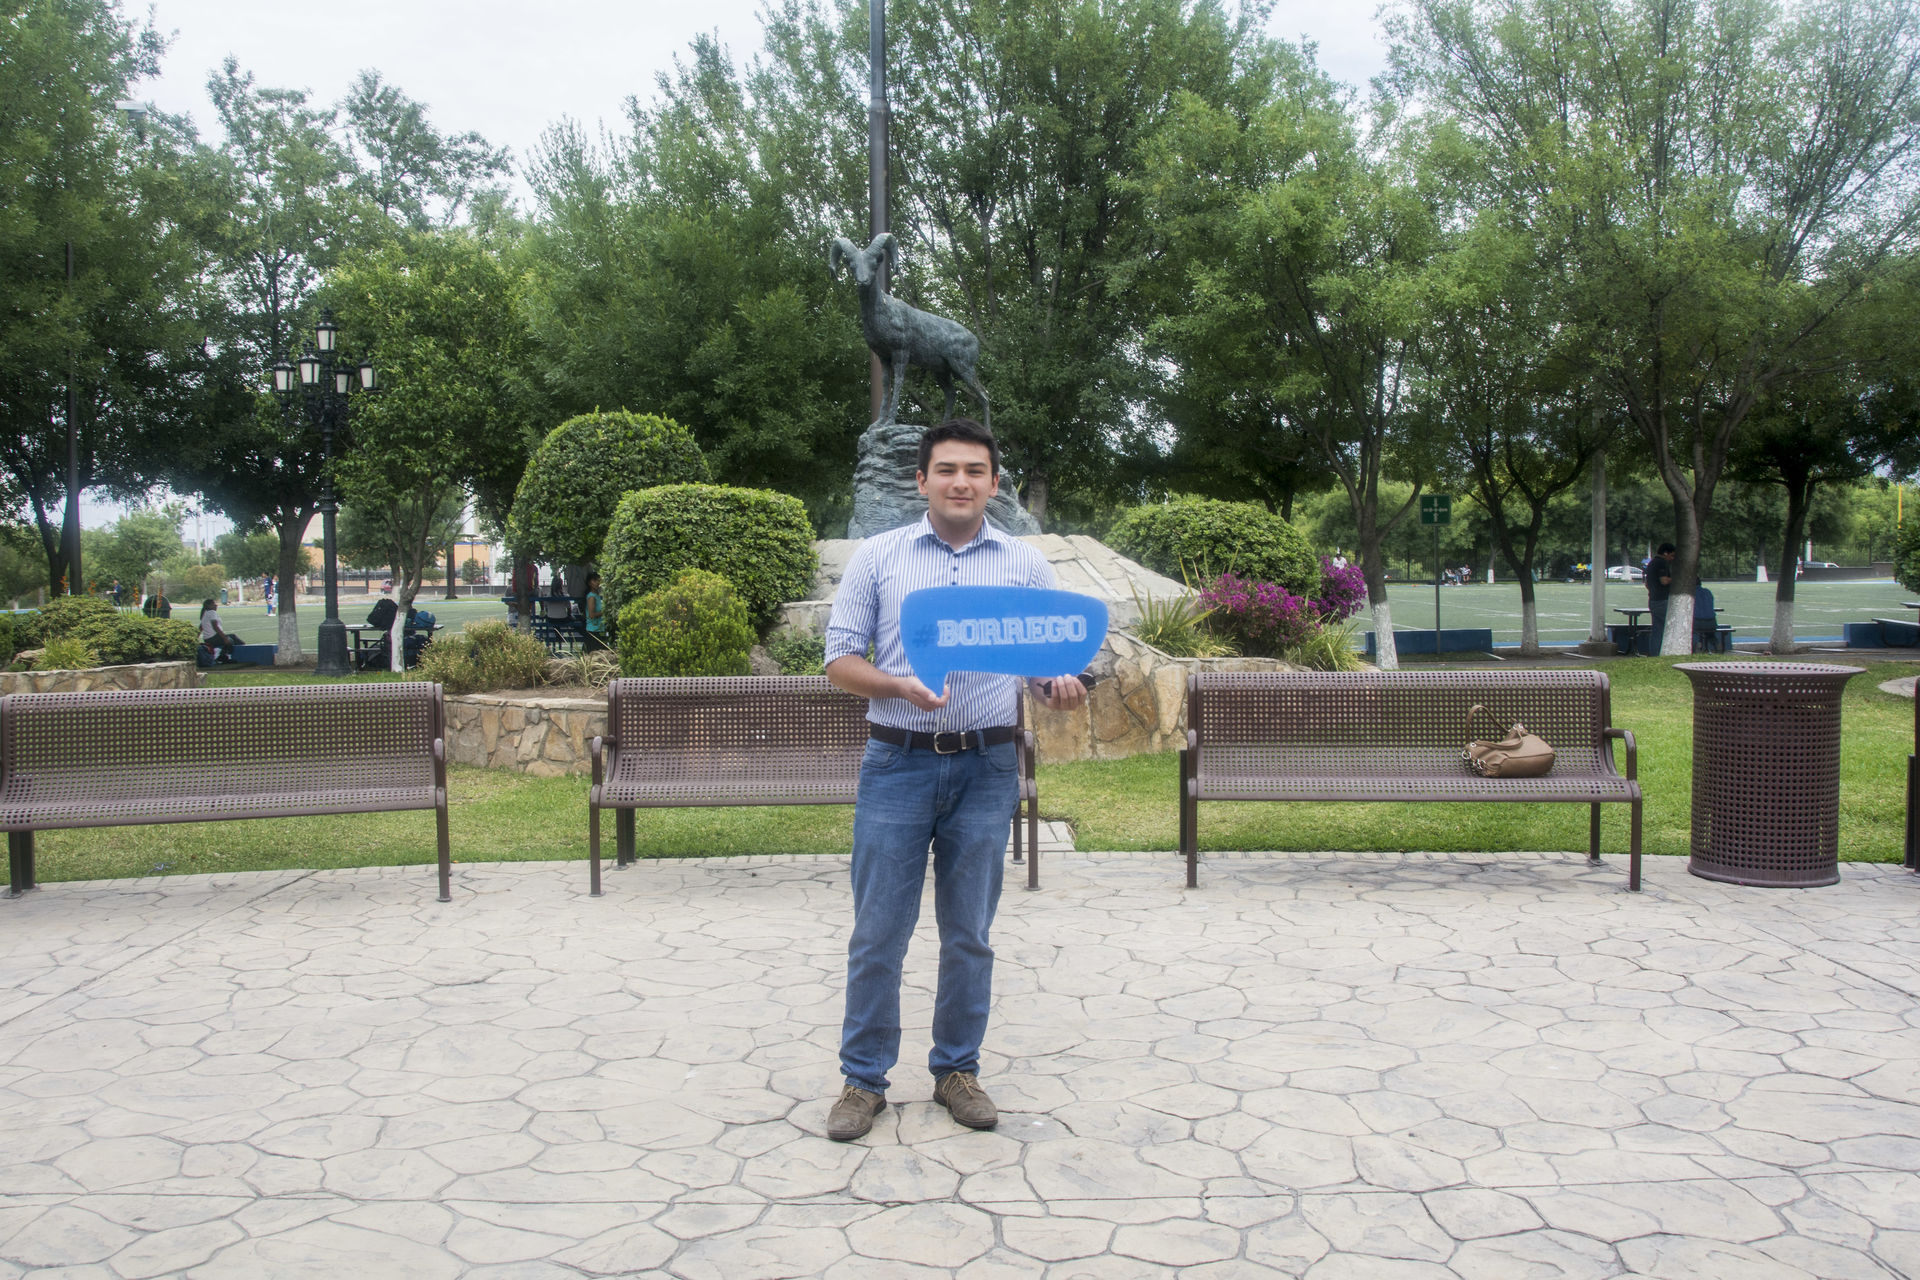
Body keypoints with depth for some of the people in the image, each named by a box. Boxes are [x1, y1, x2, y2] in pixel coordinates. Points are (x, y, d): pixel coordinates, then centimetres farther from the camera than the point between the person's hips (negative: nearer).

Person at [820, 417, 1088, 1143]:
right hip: (897, 763, -1)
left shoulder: (1026, 564, 9)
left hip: (986, 767, 1)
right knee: (878, 933, 2)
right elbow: (839, 658, 3)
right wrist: (897, 687, -16)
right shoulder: (878, 557, 5)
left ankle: (957, 1069, 25)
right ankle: (864, 1078, 16)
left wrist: (1064, 688, -15)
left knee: (969, 934, 10)